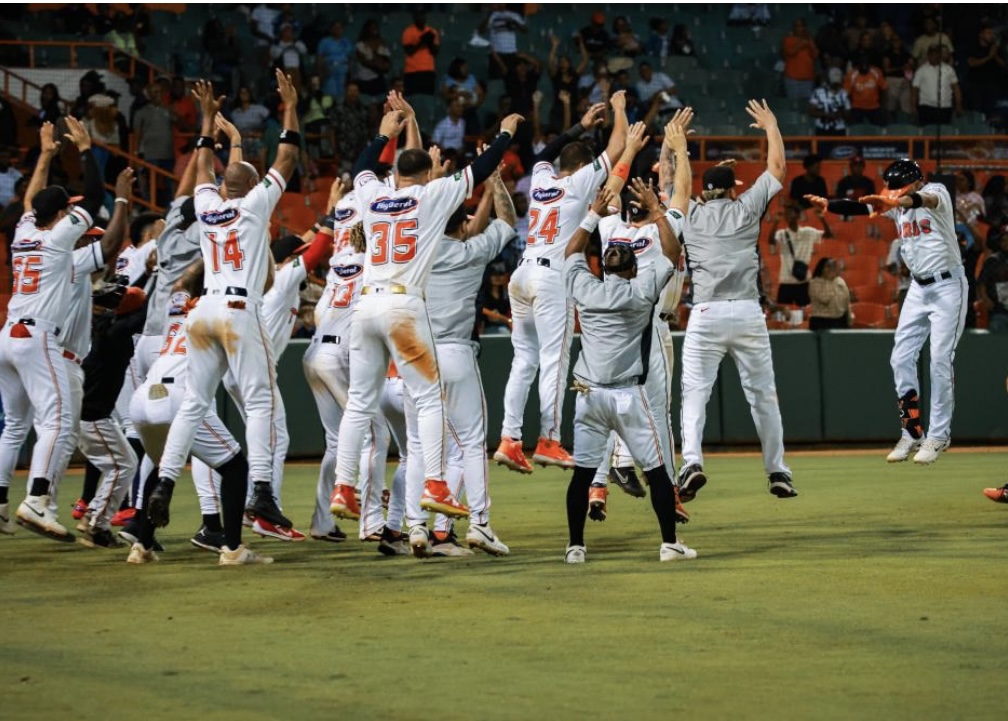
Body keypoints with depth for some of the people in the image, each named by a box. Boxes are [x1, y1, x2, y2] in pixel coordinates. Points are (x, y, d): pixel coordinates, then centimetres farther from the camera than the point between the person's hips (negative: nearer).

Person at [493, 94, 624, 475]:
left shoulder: (541, 178, 14)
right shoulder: (580, 182, 0)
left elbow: (546, 151, 37)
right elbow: (617, 147, 5)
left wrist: (582, 124, 41)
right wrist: (619, 109, 20)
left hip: (521, 275, 7)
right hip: (552, 276, -7)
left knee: (524, 360, 7)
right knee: (554, 360, -4)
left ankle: (509, 440, 0)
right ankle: (548, 441, -6)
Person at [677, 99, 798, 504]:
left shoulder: (690, 214, 9)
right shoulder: (746, 209, 8)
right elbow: (777, 168, 17)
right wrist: (771, 127, 30)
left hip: (705, 315, -1)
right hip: (748, 314, 1)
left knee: (694, 392, -2)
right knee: (762, 394, 9)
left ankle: (691, 461, -24)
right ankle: (777, 471, 12)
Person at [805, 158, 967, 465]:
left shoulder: (937, 192, -16)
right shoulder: (895, 204, 3)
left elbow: (925, 200, -39)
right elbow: (860, 208, -6)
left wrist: (895, 202, -60)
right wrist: (828, 204, -24)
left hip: (947, 286, -7)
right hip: (918, 288, 7)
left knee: (940, 361, -8)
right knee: (901, 358, 1)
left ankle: (938, 436, 0)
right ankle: (912, 433, 8)